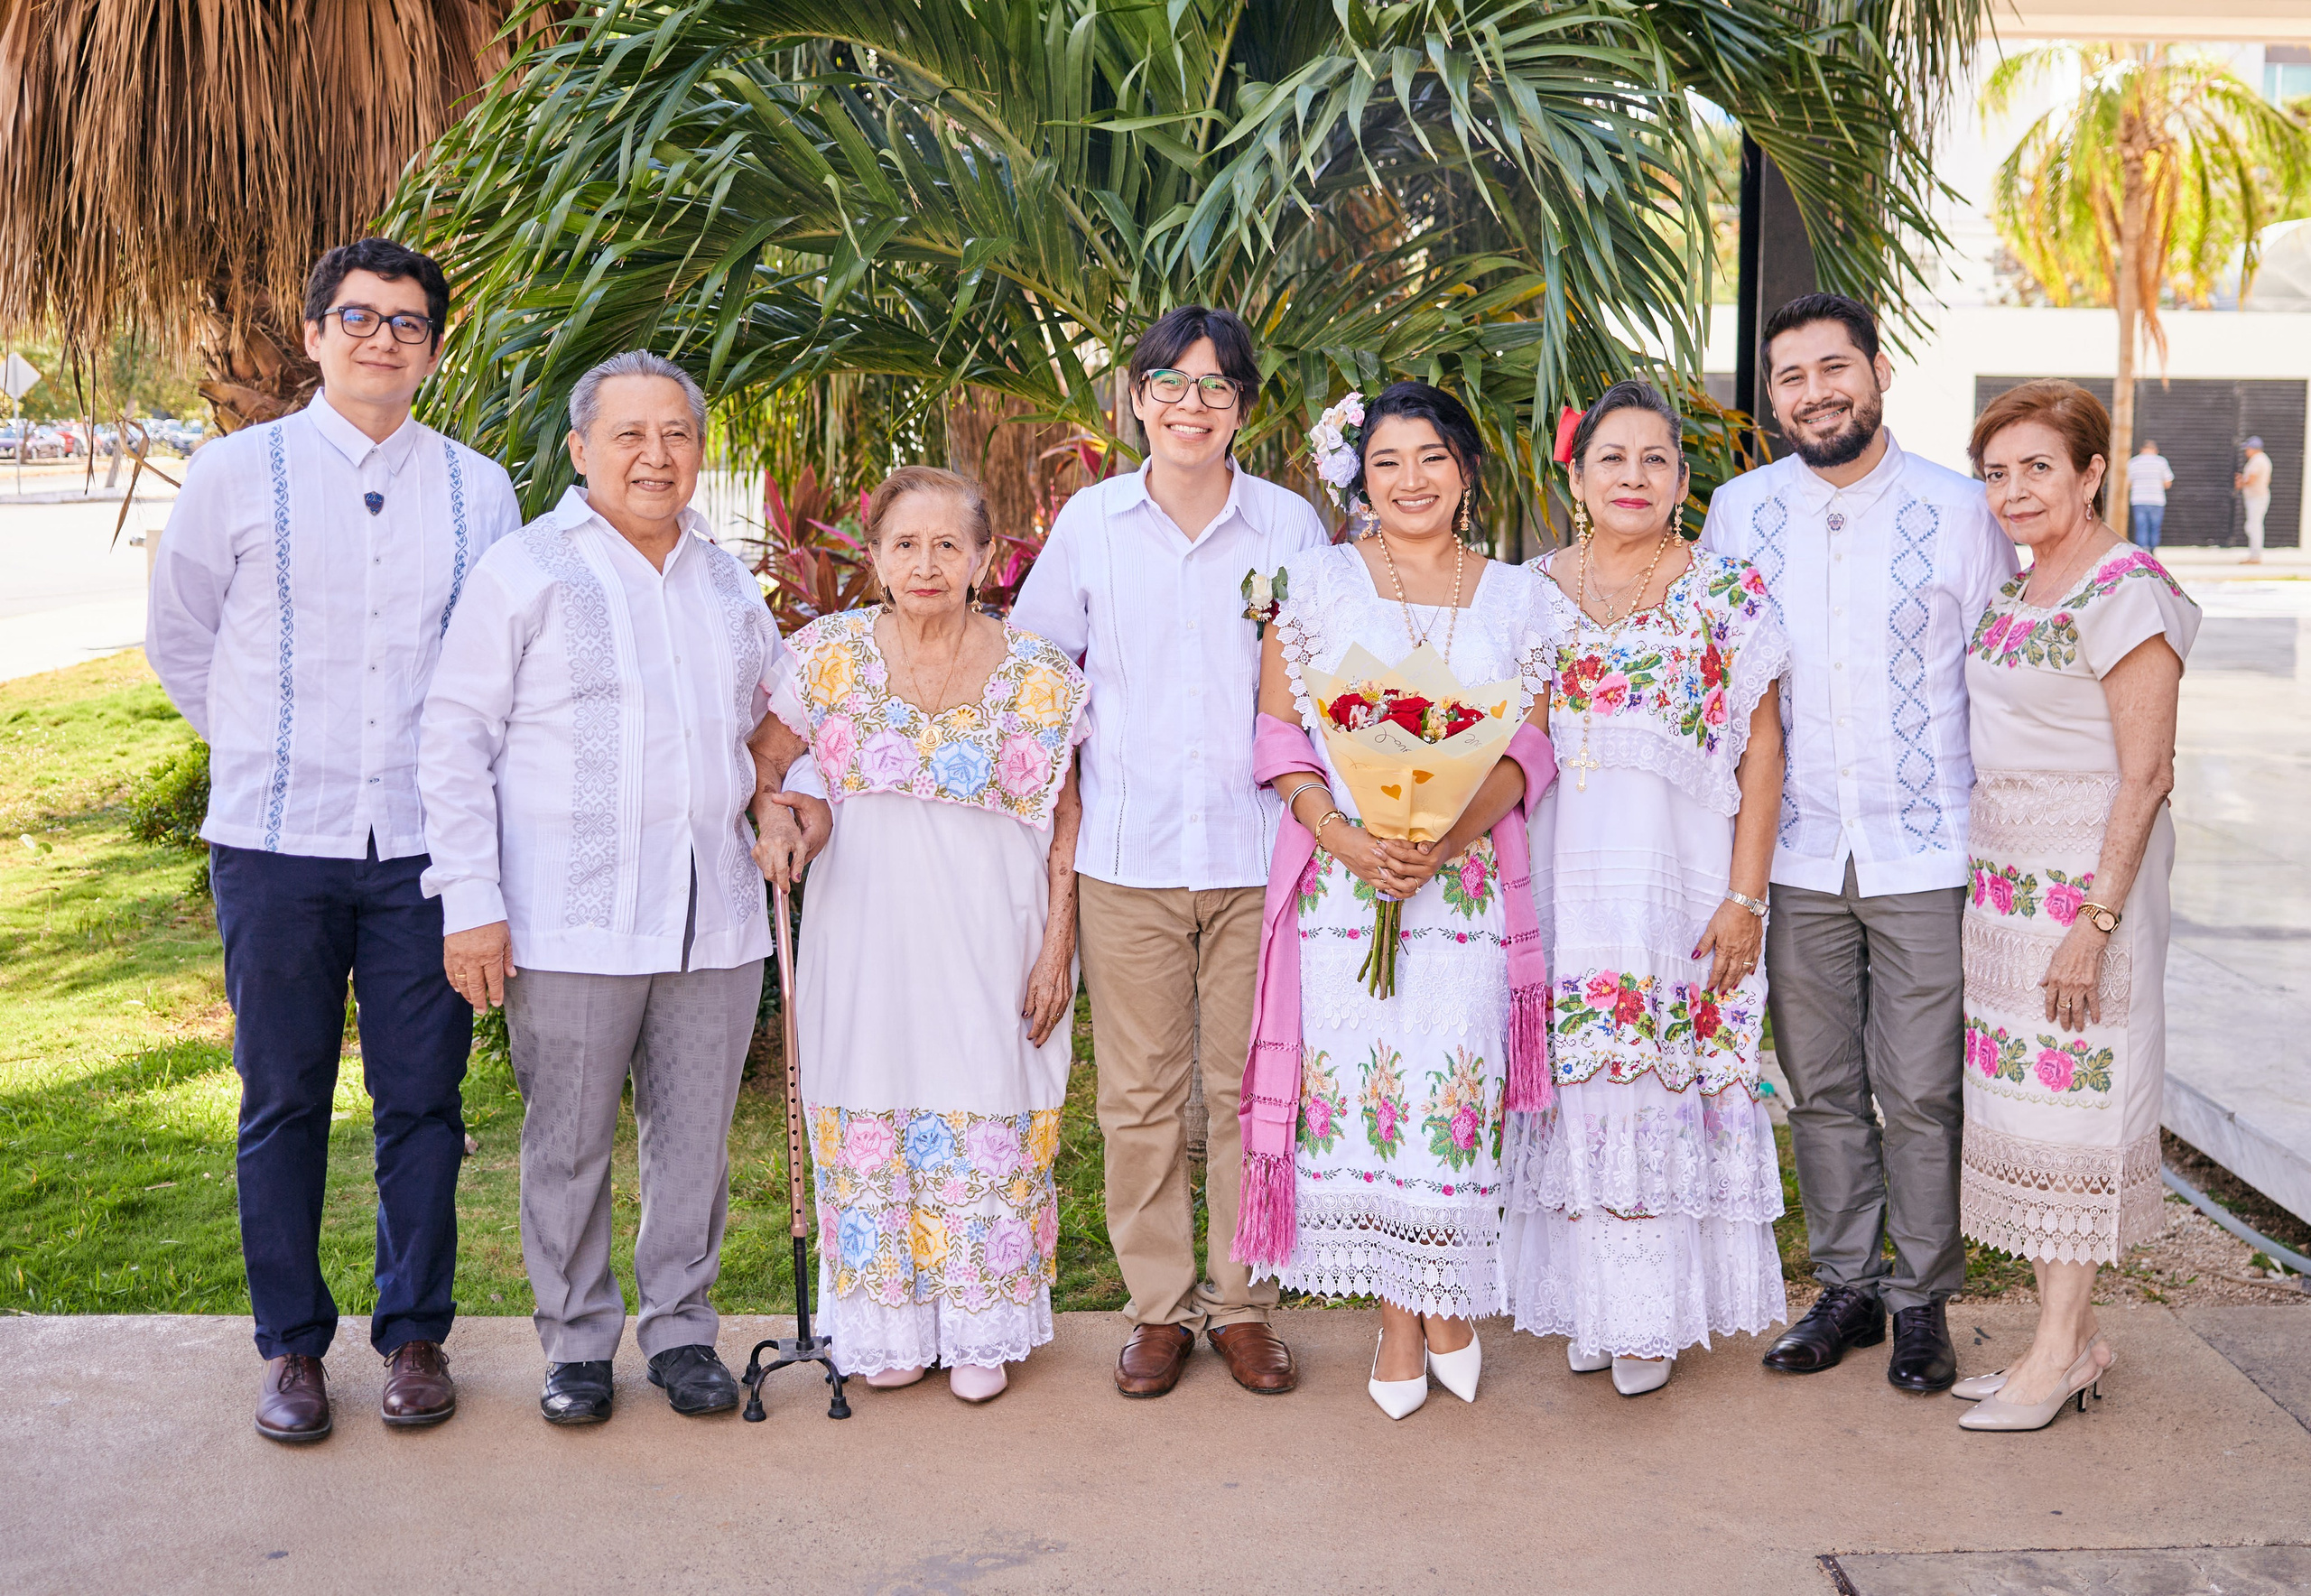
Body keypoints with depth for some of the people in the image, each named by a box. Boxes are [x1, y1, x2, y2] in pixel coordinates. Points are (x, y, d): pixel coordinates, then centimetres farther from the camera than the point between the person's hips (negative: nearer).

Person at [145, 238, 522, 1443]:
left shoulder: (479, 490, 6)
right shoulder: (237, 472, 2)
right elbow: (178, 640, 12)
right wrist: (268, 755, 12)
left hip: (426, 842, 1)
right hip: (275, 843, -1)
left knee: (423, 1099, 6)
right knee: (283, 1103, 6)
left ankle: (415, 1334, 20)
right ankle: (292, 1347, 19)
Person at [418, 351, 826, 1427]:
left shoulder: (727, 584, 14)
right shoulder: (524, 572, -1)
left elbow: (785, 709, 30)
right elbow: (455, 743, -4)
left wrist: (776, 802, 9)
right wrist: (471, 903, -11)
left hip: (715, 921, 4)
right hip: (569, 924, -4)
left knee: (695, 1138, 10)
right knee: (568, 1145, 5)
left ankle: (679, 1329, 25)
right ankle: (577, 1341, 21)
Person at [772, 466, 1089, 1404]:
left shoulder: (1036, 675, -3)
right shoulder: (829, 654, 0)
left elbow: (1066, 817, 1)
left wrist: (1059, 941, -3)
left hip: (989, 937, -1)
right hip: (864, 929, 1)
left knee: (987, 1123, 4)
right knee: (871, 1122, 6)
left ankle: (979, 1332, 20)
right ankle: (888, 1326, 22)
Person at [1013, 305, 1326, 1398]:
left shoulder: (1290, 525, 3)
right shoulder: (1090, 521, 5)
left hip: (1254, 848, 0)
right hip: (1126, 853, 1)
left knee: (1249, 1087, 5)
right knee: (1140, 1093, 6)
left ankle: (1242, 1303, 19)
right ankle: (1158, 1304, 19)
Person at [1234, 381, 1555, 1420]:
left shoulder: (1512, 596, 10)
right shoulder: (1318, 581, 6)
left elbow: (1527, 748, 4)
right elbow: (1280, 732, 2)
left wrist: (1449, 836, -14)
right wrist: (1344, 836, -13)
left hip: (1467, 884, 1)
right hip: (1341, 879, 0)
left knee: (1455, 1089, -2)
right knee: (1355, 1086, -2)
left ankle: (1451, 1303, 19)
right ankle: (1398, 1318, 14)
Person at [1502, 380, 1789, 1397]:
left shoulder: (1728, 596, 2)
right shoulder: (1531, 595, 8)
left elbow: (1762, 756, 0)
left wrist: (1745, 898, -7)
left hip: (1684, 880, -2)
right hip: (1563, 880, 2)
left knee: (1668, 1084, -1)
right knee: (1575, 1082, 4)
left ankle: (1652, 1315, 13)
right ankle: (1583, 1305, 18)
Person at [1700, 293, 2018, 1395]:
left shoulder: (1960, 511, -1)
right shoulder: (1738, 512, 5)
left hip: (1925, 851, -2)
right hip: (1795, 852, 3)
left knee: (1920, 1091, 2)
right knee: (1820, 1087, 10)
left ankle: (1922, 1299, 17)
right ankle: (1846, 1286, 24)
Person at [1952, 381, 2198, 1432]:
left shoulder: (2126, 594, -14)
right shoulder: (2017, 589, 12)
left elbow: (2145, 775, -16)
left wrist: (2095, 920, -20)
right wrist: (1988, 883, 14)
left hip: (2089, 877, -8)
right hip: (2002, 875, 8)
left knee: (2072, 1098, -3)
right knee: (2020, 1095, 10)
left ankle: (2061, 1349, 7)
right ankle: (2072, 1334, 20)